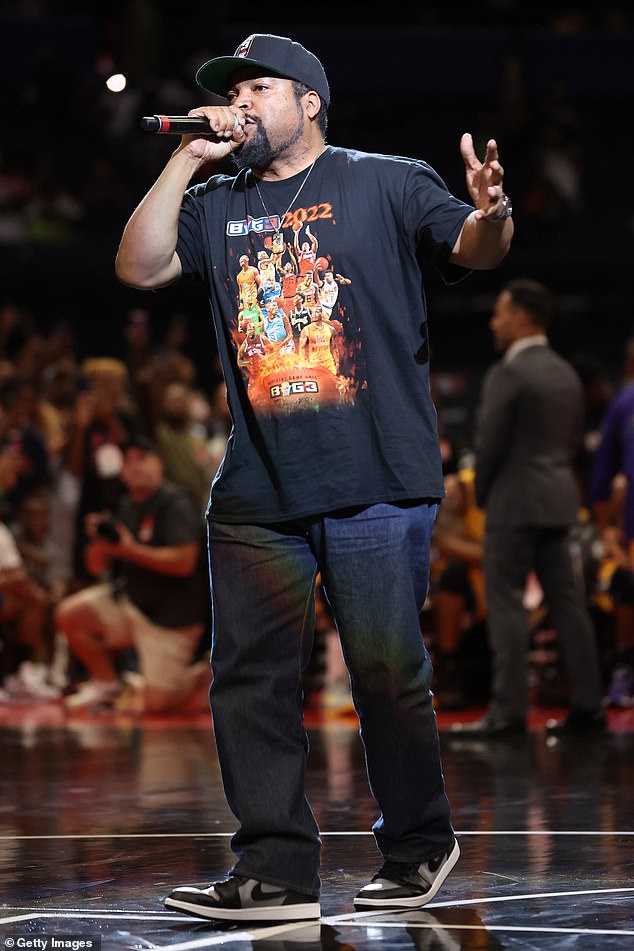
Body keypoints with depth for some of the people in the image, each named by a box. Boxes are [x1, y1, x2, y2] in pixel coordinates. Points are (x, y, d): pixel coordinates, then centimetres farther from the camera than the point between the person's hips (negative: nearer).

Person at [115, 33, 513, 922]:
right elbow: (140, 267, 4)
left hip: (377, 485, -4)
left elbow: (474, 246, -7)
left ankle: (418, 847, 18)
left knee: (387, 673, 0)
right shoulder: (218, 206, 16)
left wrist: (490, 215, -30)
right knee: (250, 679, 1)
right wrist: (186, 160, 1)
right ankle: (277, 872, 6)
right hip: (256, 494, 4)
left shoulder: (386, 184, 5)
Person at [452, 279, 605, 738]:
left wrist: (483, 494, 2)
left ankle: (509, 709, -7)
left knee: (506, 602, -4)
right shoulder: (566, 373, 11)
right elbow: (573, 440, 14)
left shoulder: (507, 374, -14)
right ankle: (587, 705, 8)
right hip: (559, 500, 8)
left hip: (515, 502, -8)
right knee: (568, 601, 8)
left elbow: (490, 444, -14)